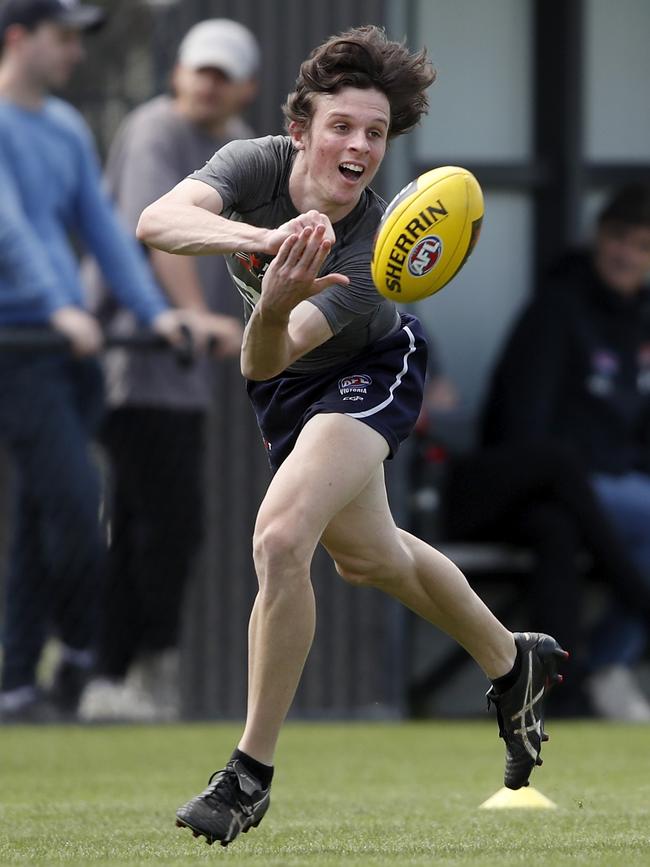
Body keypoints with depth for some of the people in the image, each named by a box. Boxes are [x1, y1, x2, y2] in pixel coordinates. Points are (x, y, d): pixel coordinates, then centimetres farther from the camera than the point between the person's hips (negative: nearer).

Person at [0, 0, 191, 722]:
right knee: (74, 501, -14)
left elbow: (101, 227, 15)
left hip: (73, 344, 8)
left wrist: (152, 310, 2)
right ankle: (84, 660, -2)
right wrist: (59, 309, -30)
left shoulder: (67, 129, 18)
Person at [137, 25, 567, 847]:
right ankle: (514, 664, 49)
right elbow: (158, 220, -47)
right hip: (289, 384, 6)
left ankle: (252, 772, -15)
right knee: (367, 555, 23)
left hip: (367, 376, -6)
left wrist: (275, 310, -67)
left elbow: (261, 362, -43)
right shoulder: (256, 165, -27)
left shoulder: (372, 252, -36)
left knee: (280, 539, -27)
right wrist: (265, 239, -63)